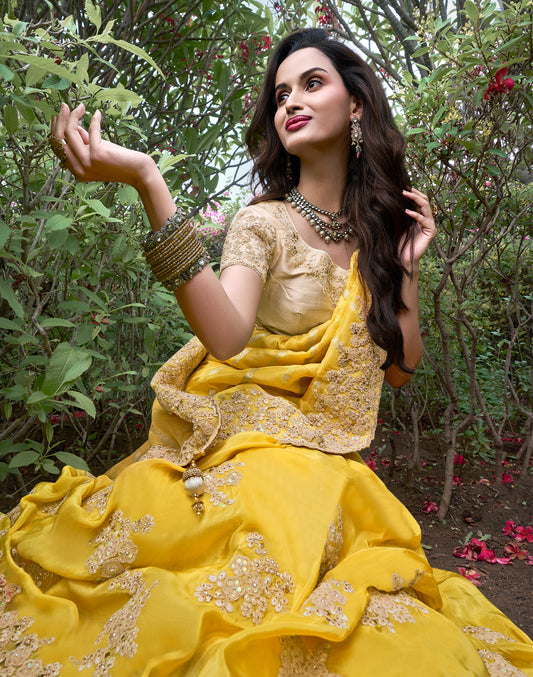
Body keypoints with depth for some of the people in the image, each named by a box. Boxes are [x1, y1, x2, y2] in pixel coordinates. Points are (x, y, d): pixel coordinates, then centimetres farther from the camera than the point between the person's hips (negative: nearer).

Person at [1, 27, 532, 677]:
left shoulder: (375, 230, 9)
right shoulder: (265, 221, -6)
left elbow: (398, 369, 11)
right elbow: (227, 337, -28)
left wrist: (406, 267, 4)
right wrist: (146, 181, -34)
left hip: (330, 469, 4)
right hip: (251, 450, -4)